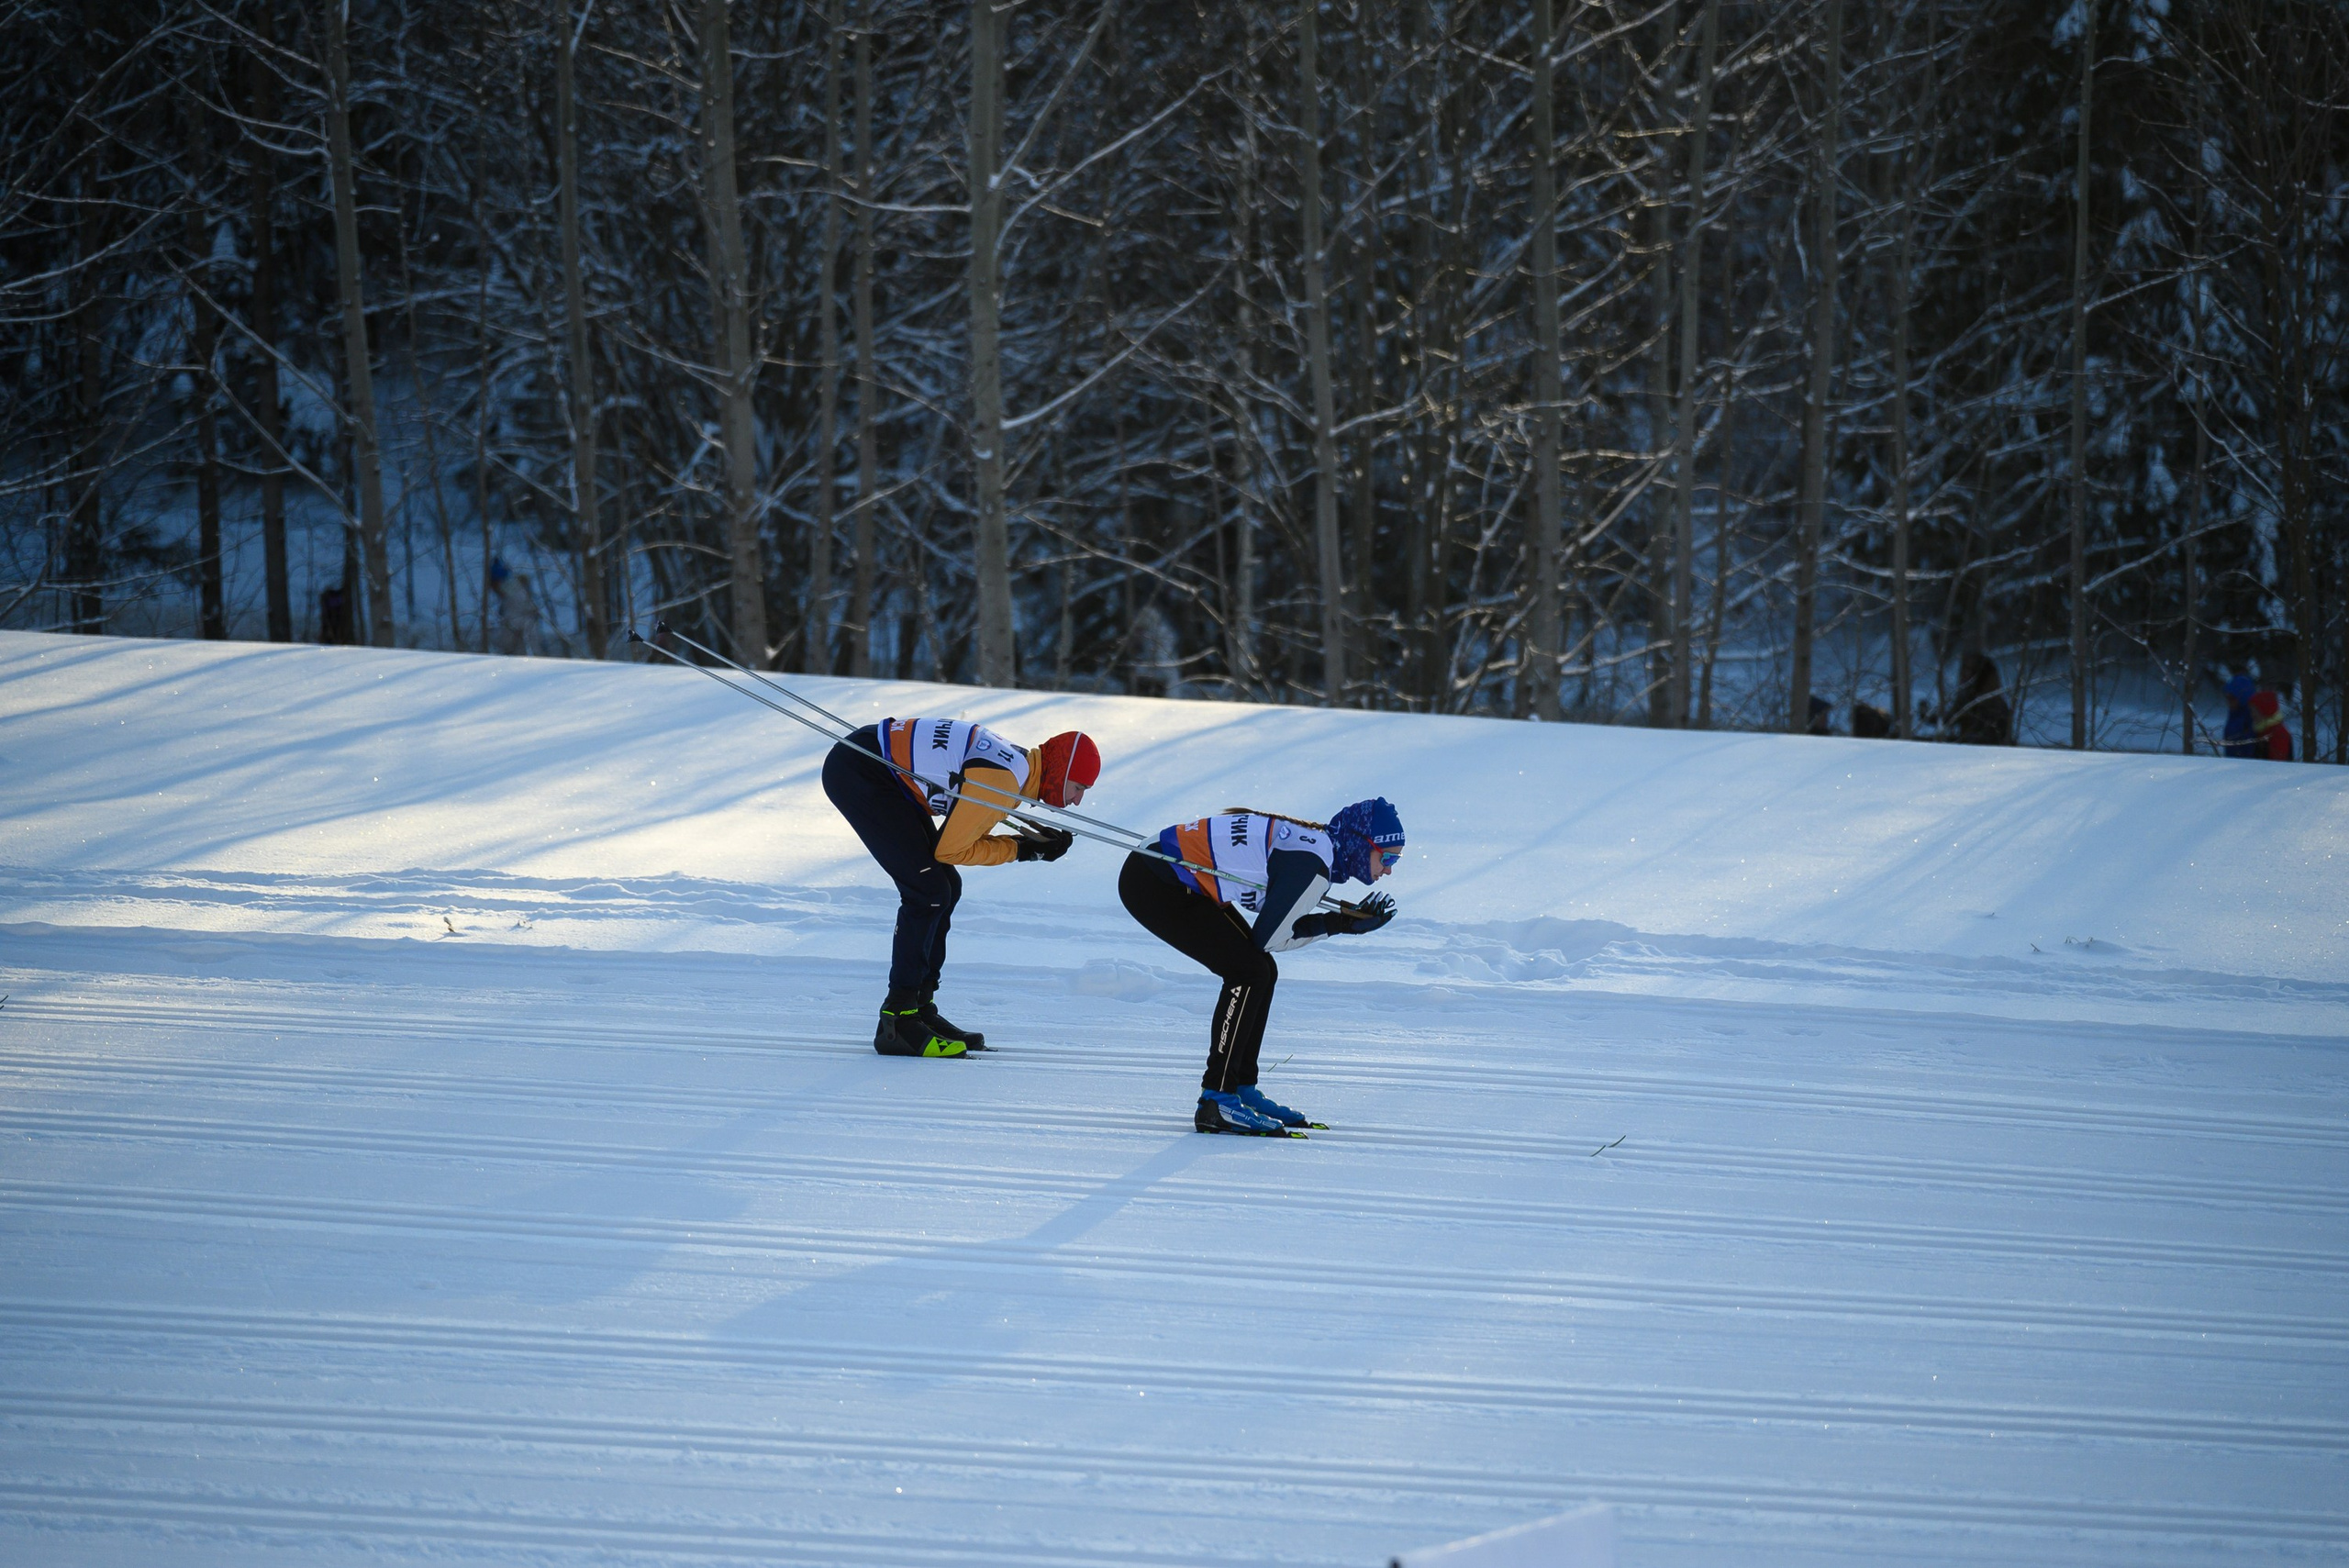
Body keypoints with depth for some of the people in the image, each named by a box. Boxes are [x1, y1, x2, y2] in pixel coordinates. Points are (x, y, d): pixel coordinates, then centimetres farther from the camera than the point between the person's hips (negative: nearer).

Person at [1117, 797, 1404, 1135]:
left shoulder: (1316, 840, 7)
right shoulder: (1313, 864, -21)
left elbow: (1275, 916, 7)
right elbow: (1269, 938, -15)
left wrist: (1348, 917, -2)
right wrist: (1339, 924, -7)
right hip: (1151, 887, -10)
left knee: (1262, 972, 10)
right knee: (1249, 973, -15)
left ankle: (1242, 1088, 17)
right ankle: (1216, 1102, -13)